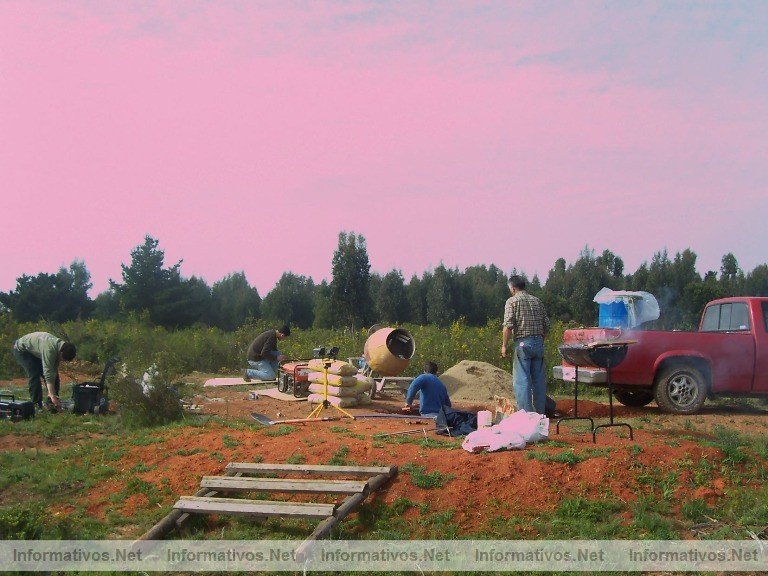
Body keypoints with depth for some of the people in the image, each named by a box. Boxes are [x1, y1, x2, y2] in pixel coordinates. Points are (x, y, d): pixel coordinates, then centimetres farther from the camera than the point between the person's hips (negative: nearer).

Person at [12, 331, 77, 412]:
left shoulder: (60, 347, -15)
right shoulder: (50, 350, -41)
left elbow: (53, 372, -12)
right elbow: (48, 373, -43)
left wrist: (51, 393, -16)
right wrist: (52, 396, -44)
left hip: (35, 352, 8)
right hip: (21, 350, -8)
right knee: (34, 375, -22)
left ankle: (51, 403, 5)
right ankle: (36, 405, -14)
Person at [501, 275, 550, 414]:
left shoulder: (512, 301, -3)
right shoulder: (537, 301, 14)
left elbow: (508, 325, -13)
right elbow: (546, 325, 14)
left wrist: (504, 345, -8)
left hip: (522, 343, -6)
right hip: (538, 343, 6)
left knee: (522, 380, -3)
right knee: (539, 379, 10)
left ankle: (526, 413, -7)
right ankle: (540, 412, 15)